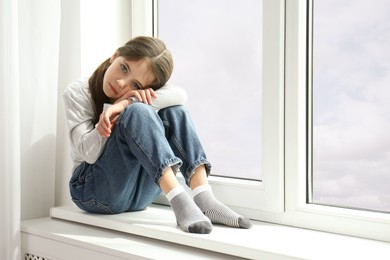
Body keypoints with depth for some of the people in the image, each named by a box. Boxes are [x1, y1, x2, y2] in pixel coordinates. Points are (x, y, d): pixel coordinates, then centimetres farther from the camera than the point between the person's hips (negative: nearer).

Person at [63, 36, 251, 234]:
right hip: (94, 189, -4)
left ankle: (204, 198, -30)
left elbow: (180, 95, -19)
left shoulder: (135, 92, 4)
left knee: (173, 111, -16)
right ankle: (178, 200, -42)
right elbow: (89, 153, -18)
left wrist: (125, 104, -31)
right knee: (137, 112, -28)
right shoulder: (77, 93, -5)